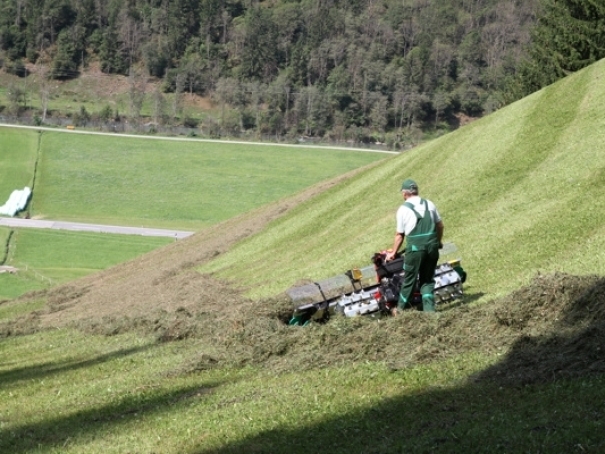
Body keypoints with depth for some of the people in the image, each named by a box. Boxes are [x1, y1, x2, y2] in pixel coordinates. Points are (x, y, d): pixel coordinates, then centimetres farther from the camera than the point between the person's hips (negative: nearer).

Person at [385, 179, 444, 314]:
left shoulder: (403, 209, -3)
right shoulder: (429, 204, 8)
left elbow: (399, 234, 2)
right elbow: (440, 225, 14)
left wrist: (393, 252, 14)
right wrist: (438, 241, 31)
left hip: (415, 247, -4)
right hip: (432, 246, 4)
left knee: (409, 279, 8)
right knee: (428, 279, 13)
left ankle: (401, 309, 20)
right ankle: (429, 309, 4)